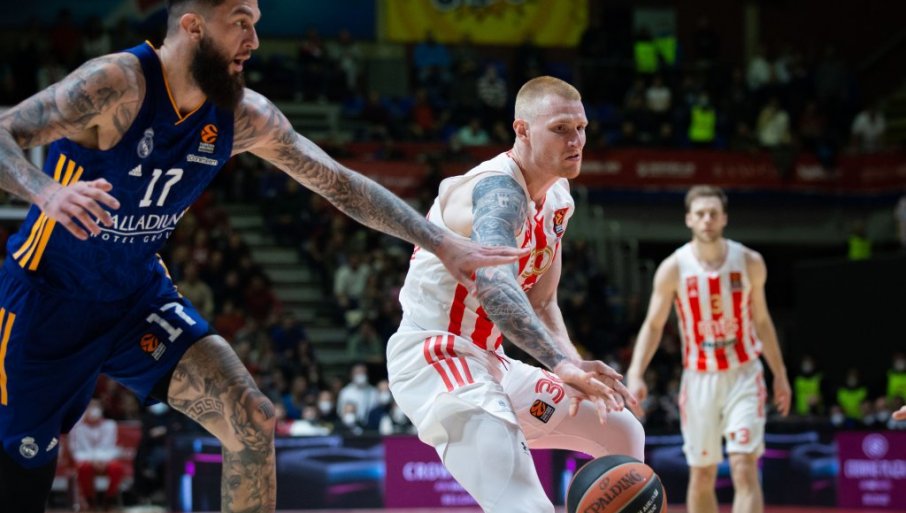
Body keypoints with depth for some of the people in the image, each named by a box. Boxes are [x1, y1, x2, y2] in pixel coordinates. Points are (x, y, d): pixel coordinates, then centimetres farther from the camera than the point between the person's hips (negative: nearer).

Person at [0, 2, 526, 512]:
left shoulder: (245, 117, -8)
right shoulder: (115, 84, -25)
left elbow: (341, 184, 1)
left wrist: (444, 244, -2)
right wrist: (47, 192, -51)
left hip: (140, 293, 5)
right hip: (50, 296, -5)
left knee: (253, 420, -9)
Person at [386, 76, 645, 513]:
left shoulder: (557, 200, 10)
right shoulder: (497, 189, -21)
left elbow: (542, 303, 15)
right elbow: (496, 289, -39)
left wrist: (574, 367, -4)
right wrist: (564, 365, -49)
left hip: (486, 361, 10)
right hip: (433, 358, -10)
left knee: (622, 434, 15)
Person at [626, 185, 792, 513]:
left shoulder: (750, 263, -2)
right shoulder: (673, 268, -6)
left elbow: (761, 320, 10)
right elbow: (653, 325, -2)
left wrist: (780, 374, 12)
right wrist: (635, 374, -15)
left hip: (743, 376, 0)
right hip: (699, 378, 0)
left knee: (745, 470, -13)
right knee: (701, 476, 7)